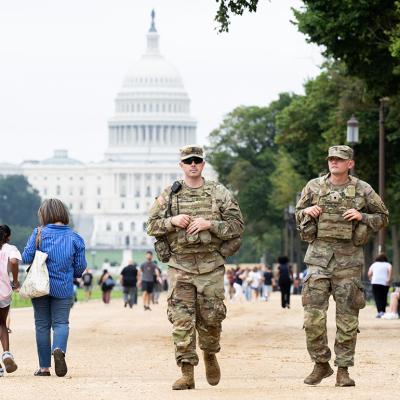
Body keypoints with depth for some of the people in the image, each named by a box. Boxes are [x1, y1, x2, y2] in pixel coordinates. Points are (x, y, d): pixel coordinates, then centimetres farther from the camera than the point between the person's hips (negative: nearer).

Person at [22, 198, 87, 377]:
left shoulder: (39, 233, -8)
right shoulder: (75, 238, -2)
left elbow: (26, 258, -9)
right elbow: (80, 266, 1)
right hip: (63, 288, 0)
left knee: (42, 324, 9)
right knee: (61, 322, 5)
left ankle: (44, 367, 9)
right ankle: (59, 349, -27)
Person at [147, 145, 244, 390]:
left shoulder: (219, 193, 5)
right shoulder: (169, 195, 8)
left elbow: (237, 225, 1)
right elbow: (152, 225, 9)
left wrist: (209, 224, -13)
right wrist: (172, 221, -10)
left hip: (211, 265, 0)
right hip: (180, 266, 0)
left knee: (211, 316, 3)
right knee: (182, 320, -5)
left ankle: (210, 354, 32)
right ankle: (187, 372, -2)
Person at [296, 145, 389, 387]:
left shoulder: (363, 190, 2)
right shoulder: (314, 187, 7)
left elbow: (383, 217, 9)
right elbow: (298, 213, 19)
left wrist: (361, 217, -8)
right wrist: (307, 211, -3)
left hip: (348, 258, -1)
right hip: (319, 255, 1)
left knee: (347, 317, 0)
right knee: (313, 314, -6)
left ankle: (344, 370, 8)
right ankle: (321, 364, 9)